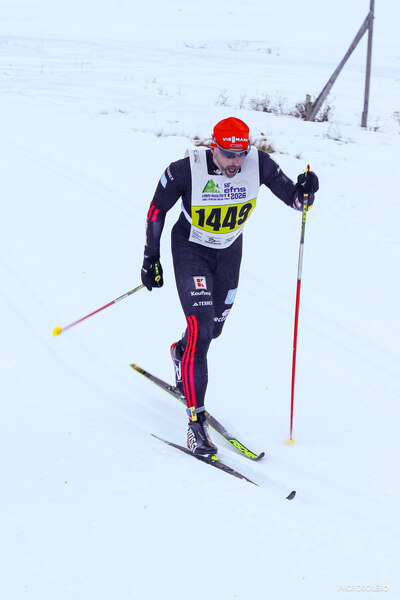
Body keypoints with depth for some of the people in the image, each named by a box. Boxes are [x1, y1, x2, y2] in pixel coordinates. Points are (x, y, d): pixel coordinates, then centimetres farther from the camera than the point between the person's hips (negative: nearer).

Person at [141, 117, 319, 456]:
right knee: (200, 330, -17)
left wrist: (305, 192, -34)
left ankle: (182, 353, 57)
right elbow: (157, 209, -11)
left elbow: (293, 197, -10)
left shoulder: (259, 164, -20)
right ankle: (196, 421, -14)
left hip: (230, 252, 4)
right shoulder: (187, 170, -25)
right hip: (191, 250, -4)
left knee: (214, 327, 20)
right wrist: (151, 258, -8)